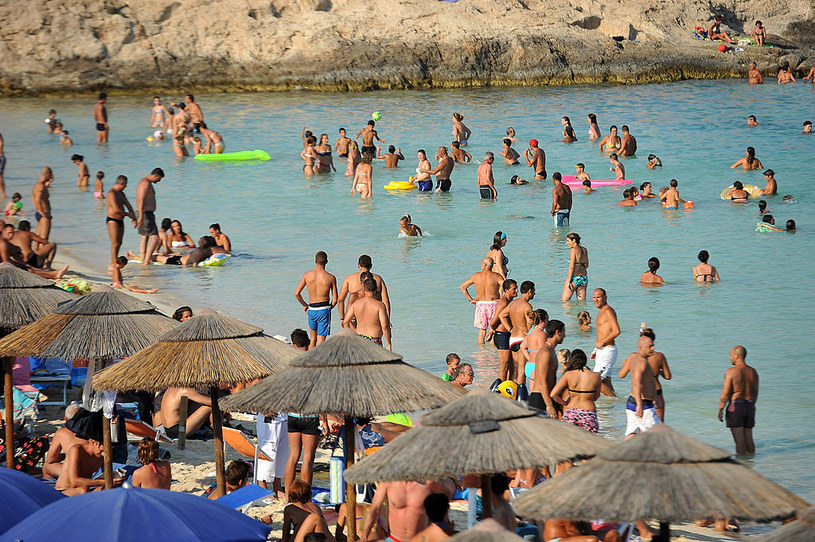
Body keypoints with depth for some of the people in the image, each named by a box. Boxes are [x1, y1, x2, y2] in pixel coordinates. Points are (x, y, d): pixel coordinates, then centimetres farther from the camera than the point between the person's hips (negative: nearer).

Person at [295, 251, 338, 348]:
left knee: (313, 338, 21)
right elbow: (335, 299, -4)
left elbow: (296, 294, -2)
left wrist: (304, 305, 14)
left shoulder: (307, 275, -2)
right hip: (324, 310, -3)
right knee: (321, 340, -2)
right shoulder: (331, 278, -6)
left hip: (312, 310, 3)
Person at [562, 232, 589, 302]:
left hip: (574, 278, -7)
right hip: (584, 277, 7)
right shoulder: (584, 250, 9)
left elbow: (571, 266, -16)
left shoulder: (574, 250, -12)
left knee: (564, 300, 3)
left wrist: (569, 281, -15)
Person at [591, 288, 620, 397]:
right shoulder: (601, 311, 16)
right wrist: (596, 350, 21)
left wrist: (601, 342, -18)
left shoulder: (608, 311, -15)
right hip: (602, 351, 10)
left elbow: (616, 331, -25)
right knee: (606, 381, 12)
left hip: (607, 351, -10)